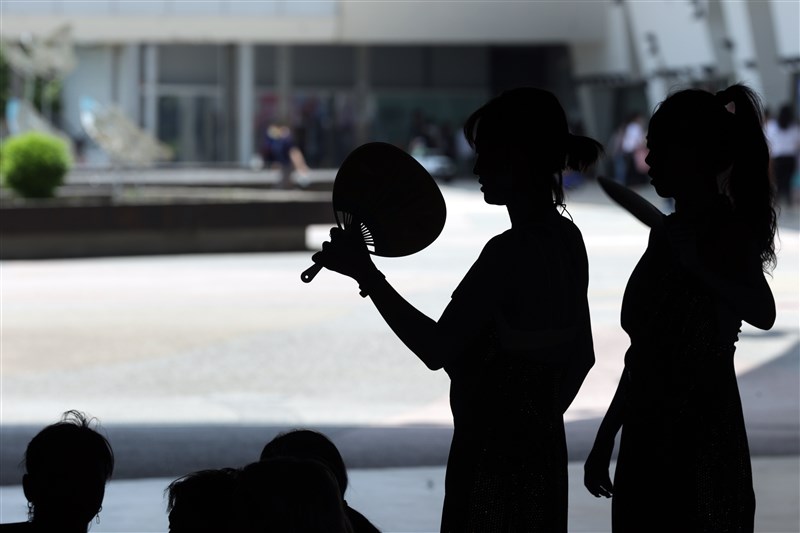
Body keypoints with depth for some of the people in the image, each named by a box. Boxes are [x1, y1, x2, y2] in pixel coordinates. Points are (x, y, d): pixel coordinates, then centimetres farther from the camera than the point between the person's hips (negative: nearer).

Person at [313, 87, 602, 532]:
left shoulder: (509, 253, -21)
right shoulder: (567, 240, 7)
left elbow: (438, 349, -20)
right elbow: (581, 357, 15)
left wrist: (365, 272, -16)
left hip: (492, 460, -9)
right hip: (543, 453, 9)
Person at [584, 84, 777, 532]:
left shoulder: (729, 231, -9)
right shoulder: (671, 233, 14)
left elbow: (762, 312, -30)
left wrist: (693, 263, -31)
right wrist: (607, 437, 22)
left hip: (700, 440, -8)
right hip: (651, 437, 8)